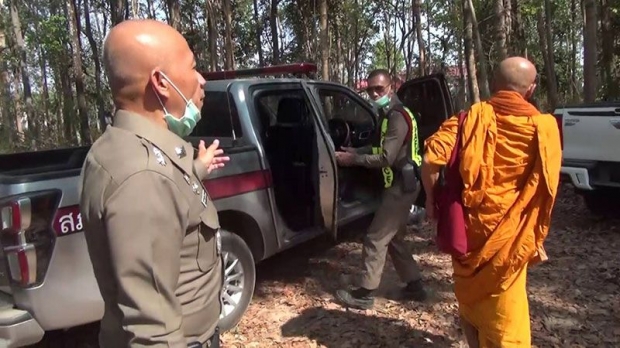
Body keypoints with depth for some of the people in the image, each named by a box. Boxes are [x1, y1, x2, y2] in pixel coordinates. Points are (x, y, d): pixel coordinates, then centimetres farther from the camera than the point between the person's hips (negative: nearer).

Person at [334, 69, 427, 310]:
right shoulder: (388, 115, 14)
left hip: (401, 185, -10)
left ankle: (365, 294, 3)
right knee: (393, 238, 17)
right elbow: (381, 150, 20)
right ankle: (414, 286, 25)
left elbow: (386, 159, -23)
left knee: (376, 238, -6)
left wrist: (353, 159, -15)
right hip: (399, 184, 10)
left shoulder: (398, 117, -18)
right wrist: (357, 152, 5)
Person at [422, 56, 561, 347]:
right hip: (507, 236, -1)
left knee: (469, 298, 22)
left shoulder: (472, 117, -5)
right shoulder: (543, 128, -5)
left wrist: (431, 199, -3)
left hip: (468, 226, 1)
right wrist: (536, 239, 10)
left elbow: (432, 158, -17)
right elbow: (544, 191, -1)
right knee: (504, 312, 11)